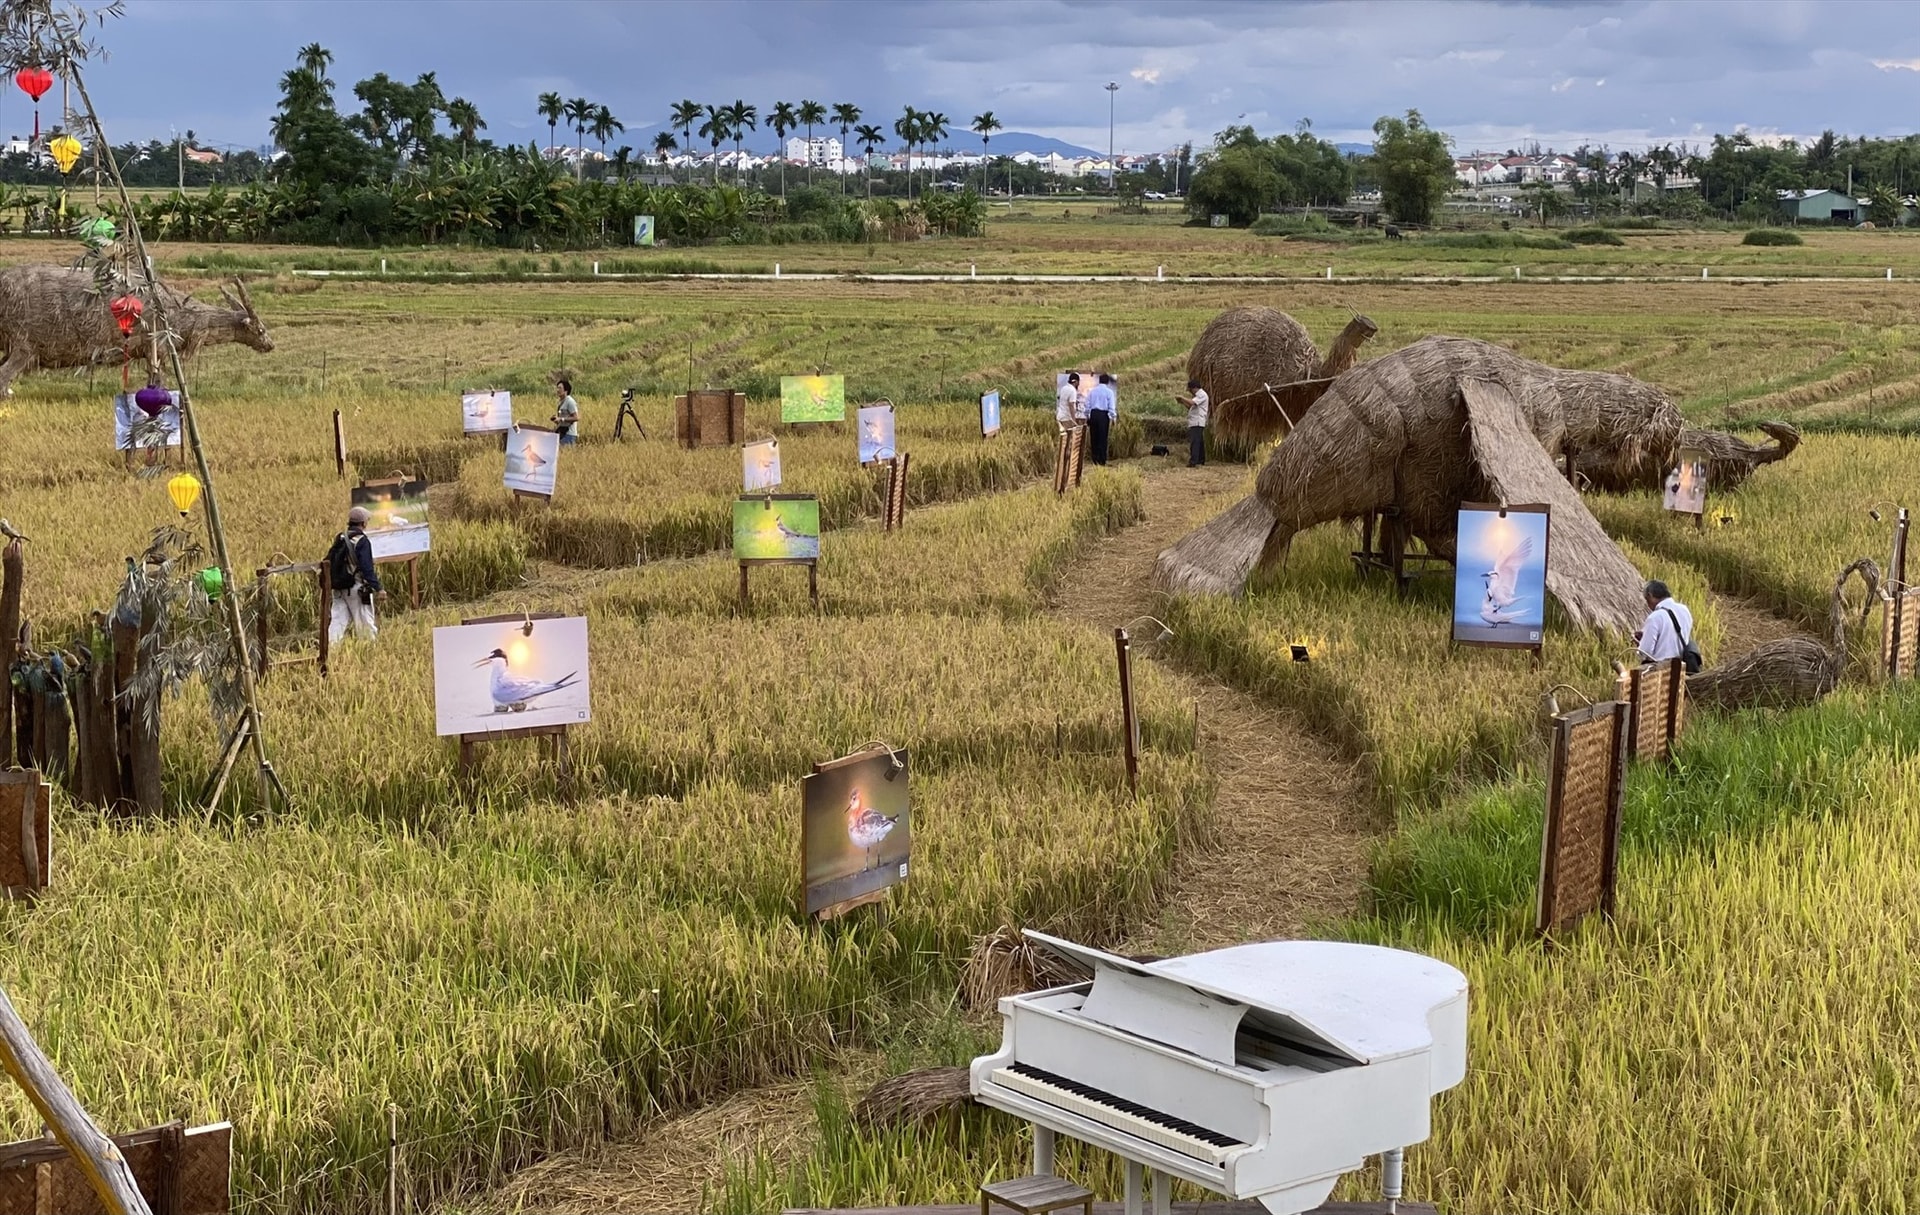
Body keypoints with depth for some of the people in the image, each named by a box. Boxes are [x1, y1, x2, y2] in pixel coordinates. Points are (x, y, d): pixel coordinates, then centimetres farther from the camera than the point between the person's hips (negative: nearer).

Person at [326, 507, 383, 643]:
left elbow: (328, 562, 15)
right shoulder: (362, 542, -14)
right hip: (356, 588, -7)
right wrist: (378, 588, -17)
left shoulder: (339, 539, 9)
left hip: (339, 589, 7)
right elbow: (367, 569, -19)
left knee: (338, 620, 5)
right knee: (366, 621, 3)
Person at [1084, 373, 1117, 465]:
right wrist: (1112, 419, -2)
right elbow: (1111, 407, -7)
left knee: (1094, 437, 11)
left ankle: (1095, 459, 13)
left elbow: (1087, 405, 11)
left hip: (1093, 414, 4)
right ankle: (1102, 460, 0)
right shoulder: (1109, 392, -4)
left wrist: (1087, 417, 19)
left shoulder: (1092, 391, 8)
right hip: (1104, 415, -4)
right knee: (1103, 438, 1)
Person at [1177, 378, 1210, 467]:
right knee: (1199, 442, 15)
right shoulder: (1198, 395, 22)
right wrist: (1183, 402, 11)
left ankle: (1193, 462, -21)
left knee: (1194, 442, -15)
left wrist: (1182, 398, -12)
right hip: (1195, 422, 11)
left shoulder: (1202, 395, -10)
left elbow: (1192, 403, -24)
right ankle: (1201, 460, 22)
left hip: (1197, 423, -11)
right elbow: (1191, 407, 24)